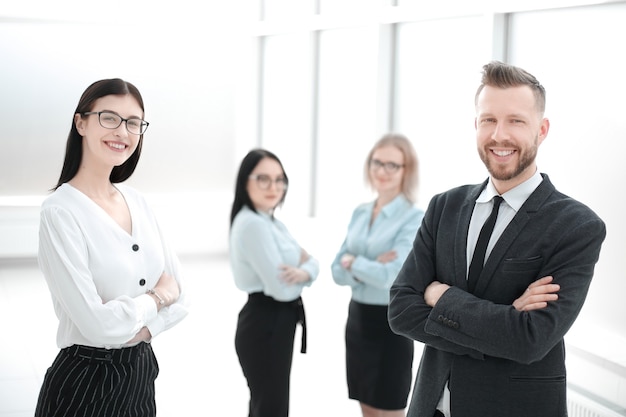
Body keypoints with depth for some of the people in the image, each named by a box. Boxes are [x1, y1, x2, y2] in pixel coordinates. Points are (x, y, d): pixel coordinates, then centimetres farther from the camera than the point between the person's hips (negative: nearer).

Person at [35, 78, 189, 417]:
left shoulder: (136, 201, 4)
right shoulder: (60, 211, -17)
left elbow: (178, 292, 5)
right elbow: (98, 323, -24)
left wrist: (144, 327, -13)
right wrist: (157, 297, -8)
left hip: (141, 374, 6)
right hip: (86, 384, -6)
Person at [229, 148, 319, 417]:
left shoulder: (272, 222, 12)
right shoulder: (252, 224, -20)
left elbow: (311, 261, 7)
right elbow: (281, 288, -24)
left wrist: (304, 272, -16)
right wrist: (302, 272, -4)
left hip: (275, 324, 10)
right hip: (265, 326, -10)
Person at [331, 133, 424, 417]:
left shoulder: (414, 218, -13)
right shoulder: (359, 213, 7)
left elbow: (391, 275, -23)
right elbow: (338, 271, 3)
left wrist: (352, 262, -8)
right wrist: (369, 268, -16)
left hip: (391, 324, -6)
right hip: (358, 319, 6)